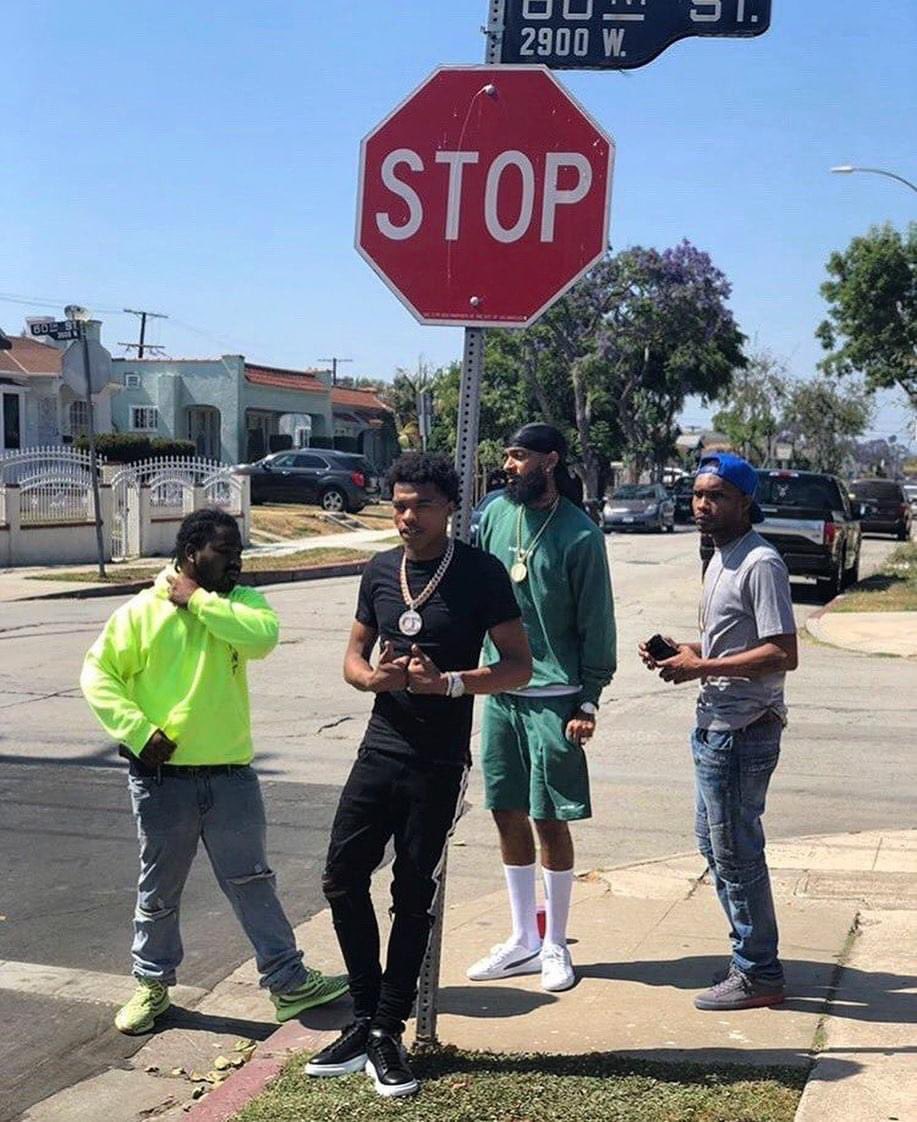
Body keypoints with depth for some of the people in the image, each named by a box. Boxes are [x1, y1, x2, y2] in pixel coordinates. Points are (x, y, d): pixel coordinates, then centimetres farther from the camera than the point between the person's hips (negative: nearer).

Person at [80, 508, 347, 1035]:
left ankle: (289, 982, 18)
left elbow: (263, 636, -19)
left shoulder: (242, 603, 2)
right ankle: (153, 985, 30)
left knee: (254, 883, 10)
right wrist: (139, 732, -13)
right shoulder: (141, 612, -3)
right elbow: (97, 674, -3)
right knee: (159, 889, 12)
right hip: (163, 778, -1)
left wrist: (199, 600, -15)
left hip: (232, 775, 2)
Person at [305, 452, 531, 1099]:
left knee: (414, 898, 4)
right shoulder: (381, 571, 8)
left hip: (438, 765, -5)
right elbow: (353, 657, 15)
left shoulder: (480, 574, -7)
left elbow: (519, 666, -8)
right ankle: (367, 1020, 19)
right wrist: (373, 676, -9)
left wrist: (447, 682, -23)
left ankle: (387, 1034, 17)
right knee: (343, 878, 3)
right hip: (379, 752, 5)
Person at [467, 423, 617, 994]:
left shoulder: (580, 534, -9)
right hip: (499, 691, 5)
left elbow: (596, 623, -6)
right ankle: (523, 939, 25)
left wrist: (589, 700, -8)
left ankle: (555, 944, 18)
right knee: (508, 814, 11)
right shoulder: (496, 514, 4)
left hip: (553, 697, -5)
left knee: (550, 820, 1)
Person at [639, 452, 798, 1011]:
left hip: (742, 731, -10)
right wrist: (685, 650, 6)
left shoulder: (760, 564, -18)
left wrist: (701, 667, -20)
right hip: (716, 727, 10)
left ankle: (759, 975, 12)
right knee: (715, 843, 19)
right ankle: (751, 953, 32)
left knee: (736, 851, -1)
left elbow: (783, 654, -23)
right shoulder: (721, 558, 14)